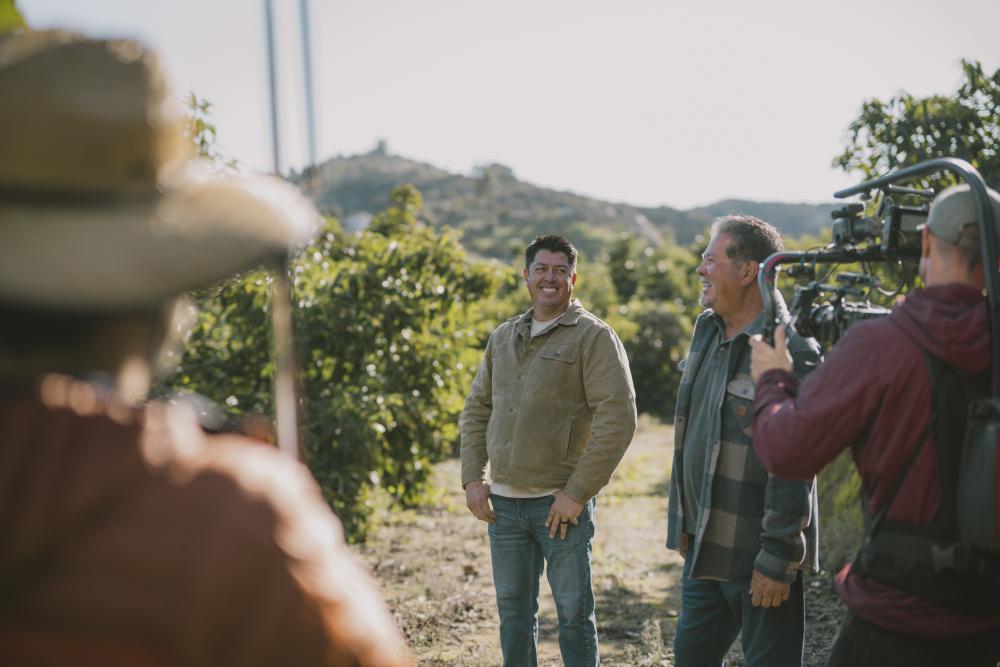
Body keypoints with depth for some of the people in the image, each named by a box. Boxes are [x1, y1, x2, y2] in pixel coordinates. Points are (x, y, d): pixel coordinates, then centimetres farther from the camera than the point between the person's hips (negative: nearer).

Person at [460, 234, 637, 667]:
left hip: (561, 503, -5)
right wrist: (472, 478, 6)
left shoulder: (594, 337, -6)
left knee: (574, 612, 5)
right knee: (513, 611, 14)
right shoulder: (503, 337, 12)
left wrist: (578, 492, -16)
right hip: (502, 502, 5)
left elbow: (617, 419, -13)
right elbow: (477, 409, 18)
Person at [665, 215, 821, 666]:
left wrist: (778, 560, -21)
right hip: (704, 547, 8)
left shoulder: (791, 353, -20)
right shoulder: (707, 330, 7)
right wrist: (683, 521, 16)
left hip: (756, 554, -8)